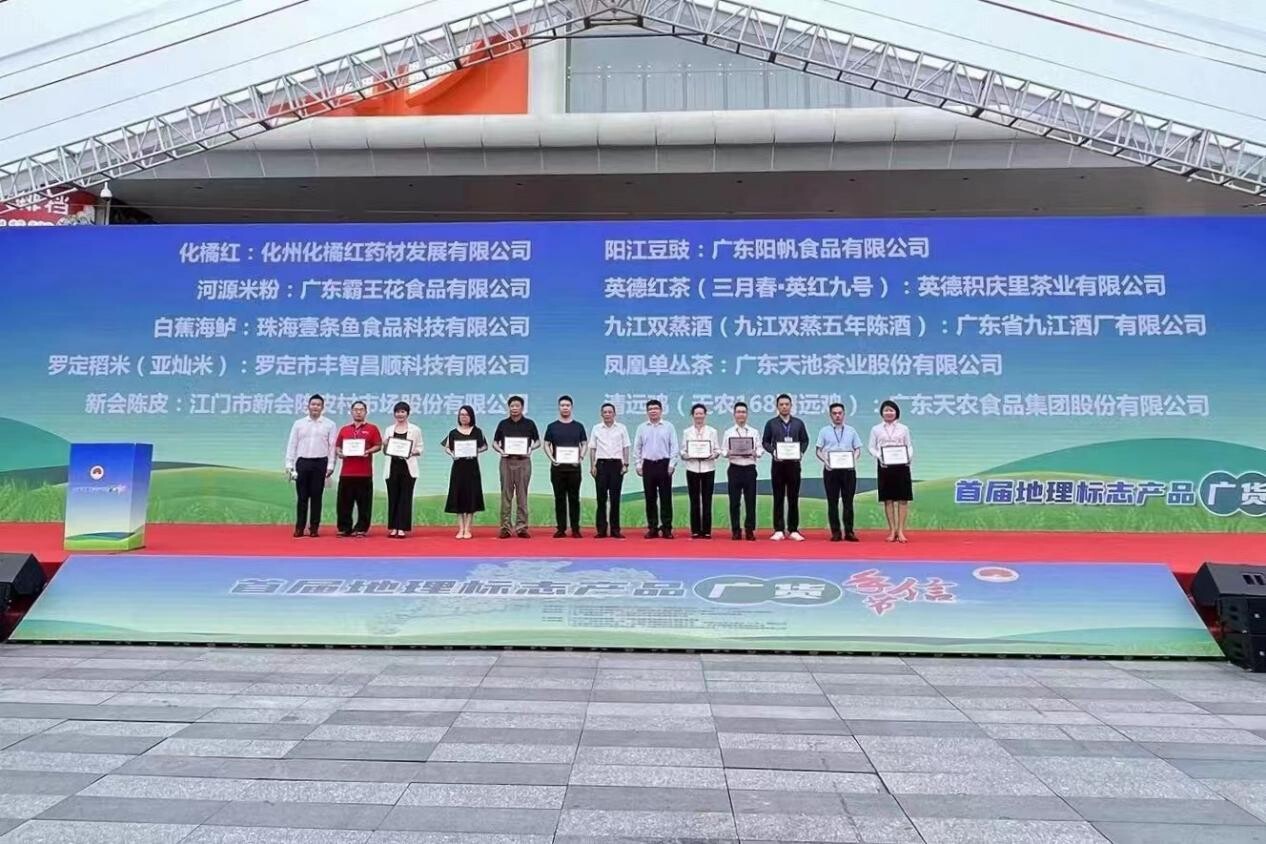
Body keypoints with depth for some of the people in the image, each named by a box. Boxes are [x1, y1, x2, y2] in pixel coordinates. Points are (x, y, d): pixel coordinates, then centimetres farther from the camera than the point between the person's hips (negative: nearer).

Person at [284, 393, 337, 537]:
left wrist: (330, 466, -6)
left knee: (316, 497, 2)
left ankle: (314, 527, 9)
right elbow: (292, 445, 7)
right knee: (302, 496, 3)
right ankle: (299, 527, 9)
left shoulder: (329, 425, 4)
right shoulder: (298, 423, 8)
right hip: (302, 462, 1)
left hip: (320, 463, -1)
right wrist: (289, 465, 0)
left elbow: (332, 446, 1)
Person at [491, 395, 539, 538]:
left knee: (522, 495, 1)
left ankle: (521, 527, 5)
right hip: (506, 461, 1)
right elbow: (495, 443, 12)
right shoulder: (503, 424, 7)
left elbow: (538, 441, 10)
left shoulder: (529, 423, 5)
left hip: (523, 461, -1)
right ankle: (505, 527, 5)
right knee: (506, 494, 1)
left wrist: (531, 449, -10)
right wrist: (500, 450, -9)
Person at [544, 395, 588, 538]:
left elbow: (584, 444, 8)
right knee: (559, 498, 4)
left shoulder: (578, 426, 7)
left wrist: (580, 458, -9)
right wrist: (551, 458, -11)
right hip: (557, 467, 0)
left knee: (574, 498, 2)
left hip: (574, 467, 0)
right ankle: (560, 528, 9)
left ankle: (575, 529, 7)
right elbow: (546, 445, 6)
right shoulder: (552, 426, 6)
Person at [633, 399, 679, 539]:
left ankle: (666, 528, 4)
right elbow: (637, 448, 9)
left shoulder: (669, 427, 3)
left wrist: (672, 465, -7)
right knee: (650, 498, 5)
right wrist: (638, 465, 2)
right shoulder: (642, 428, 8)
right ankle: (652, 528, 12)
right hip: (648, 465, 2)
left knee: (665, 498, -1)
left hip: (664, 465, -2)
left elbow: (674, 447, 0)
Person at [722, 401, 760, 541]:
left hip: (750, 469, 0)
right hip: (734, 469, 0)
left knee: (750, 501, 1)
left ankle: (750, 530, 9)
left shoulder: (754, 432, 8)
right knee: (734, 501, 2)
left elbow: (759, 452, 3)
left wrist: (753, 453, -17)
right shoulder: (728, 432, 7)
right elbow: (724, 452, 3)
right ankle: (735, 531, 10)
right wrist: (730, 453, -18)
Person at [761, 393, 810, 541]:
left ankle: (793, 530, 10)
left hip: (794, 463, 1)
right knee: (778, 498, 2)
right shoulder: (771, 423, 4)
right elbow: (765, 441, 5)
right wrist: (773, 451, -13)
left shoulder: (798, 423, 8)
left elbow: (805, 440, 11)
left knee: (793, 498, 4)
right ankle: (779, 530, 6)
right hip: (778, 464, -1)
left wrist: (801, 452, -8)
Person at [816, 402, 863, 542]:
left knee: (848, 501, 2)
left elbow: (857, 449, 9)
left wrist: (854, 459, -11)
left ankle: (849, 532, 6)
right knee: (832, 502, 1)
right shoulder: (824, 431, 7)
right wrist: (825, 460, -15)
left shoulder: (851, 431, 11)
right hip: (831, 469, -1)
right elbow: (819, 451, 3)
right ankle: (835, 532, 6)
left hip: (848, 469, 1)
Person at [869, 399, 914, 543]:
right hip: (884, 466, 0)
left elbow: (909, 446, 8)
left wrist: (909, 457, -12)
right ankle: (892, 530, 8)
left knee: (903, 498, -2)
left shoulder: (904, 429, 10)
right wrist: (879, 457, -14)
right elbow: (872, 447, 4)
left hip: (901, 466, 0)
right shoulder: (876, 429, 8)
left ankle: (900, 530, 3)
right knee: (888, 499, 2)